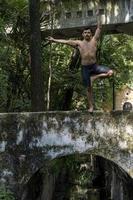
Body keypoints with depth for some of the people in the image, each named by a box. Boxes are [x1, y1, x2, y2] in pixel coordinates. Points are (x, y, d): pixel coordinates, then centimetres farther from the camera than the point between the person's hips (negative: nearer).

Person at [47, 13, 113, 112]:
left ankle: (94, 77, -1)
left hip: (94, 66, 0)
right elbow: (66, 41, 8)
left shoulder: (94, 40, 4)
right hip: (85, 68, 0)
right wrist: (54, 40, 8)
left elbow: (99, 28, 0)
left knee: (110, 72, -21)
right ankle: (91, 106, 18)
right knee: (89, 88, 6)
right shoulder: (79, 43, 6)